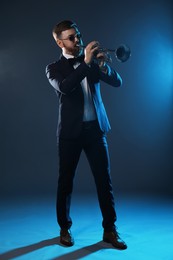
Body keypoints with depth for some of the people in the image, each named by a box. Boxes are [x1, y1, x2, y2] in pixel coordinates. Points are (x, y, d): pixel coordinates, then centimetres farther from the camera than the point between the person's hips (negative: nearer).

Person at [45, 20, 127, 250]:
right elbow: (64, 87, -21)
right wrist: (86, 62, -26)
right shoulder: (54, 68, 1)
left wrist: (103, 65, -17)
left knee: (104, 179, 2)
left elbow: (117, 82, 2)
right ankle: (65, 228, 24)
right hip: (71, 131, -2)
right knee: (66, 181, 7)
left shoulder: (91, 61, 11)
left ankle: (110, 229, 13)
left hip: (95, 128, 2)